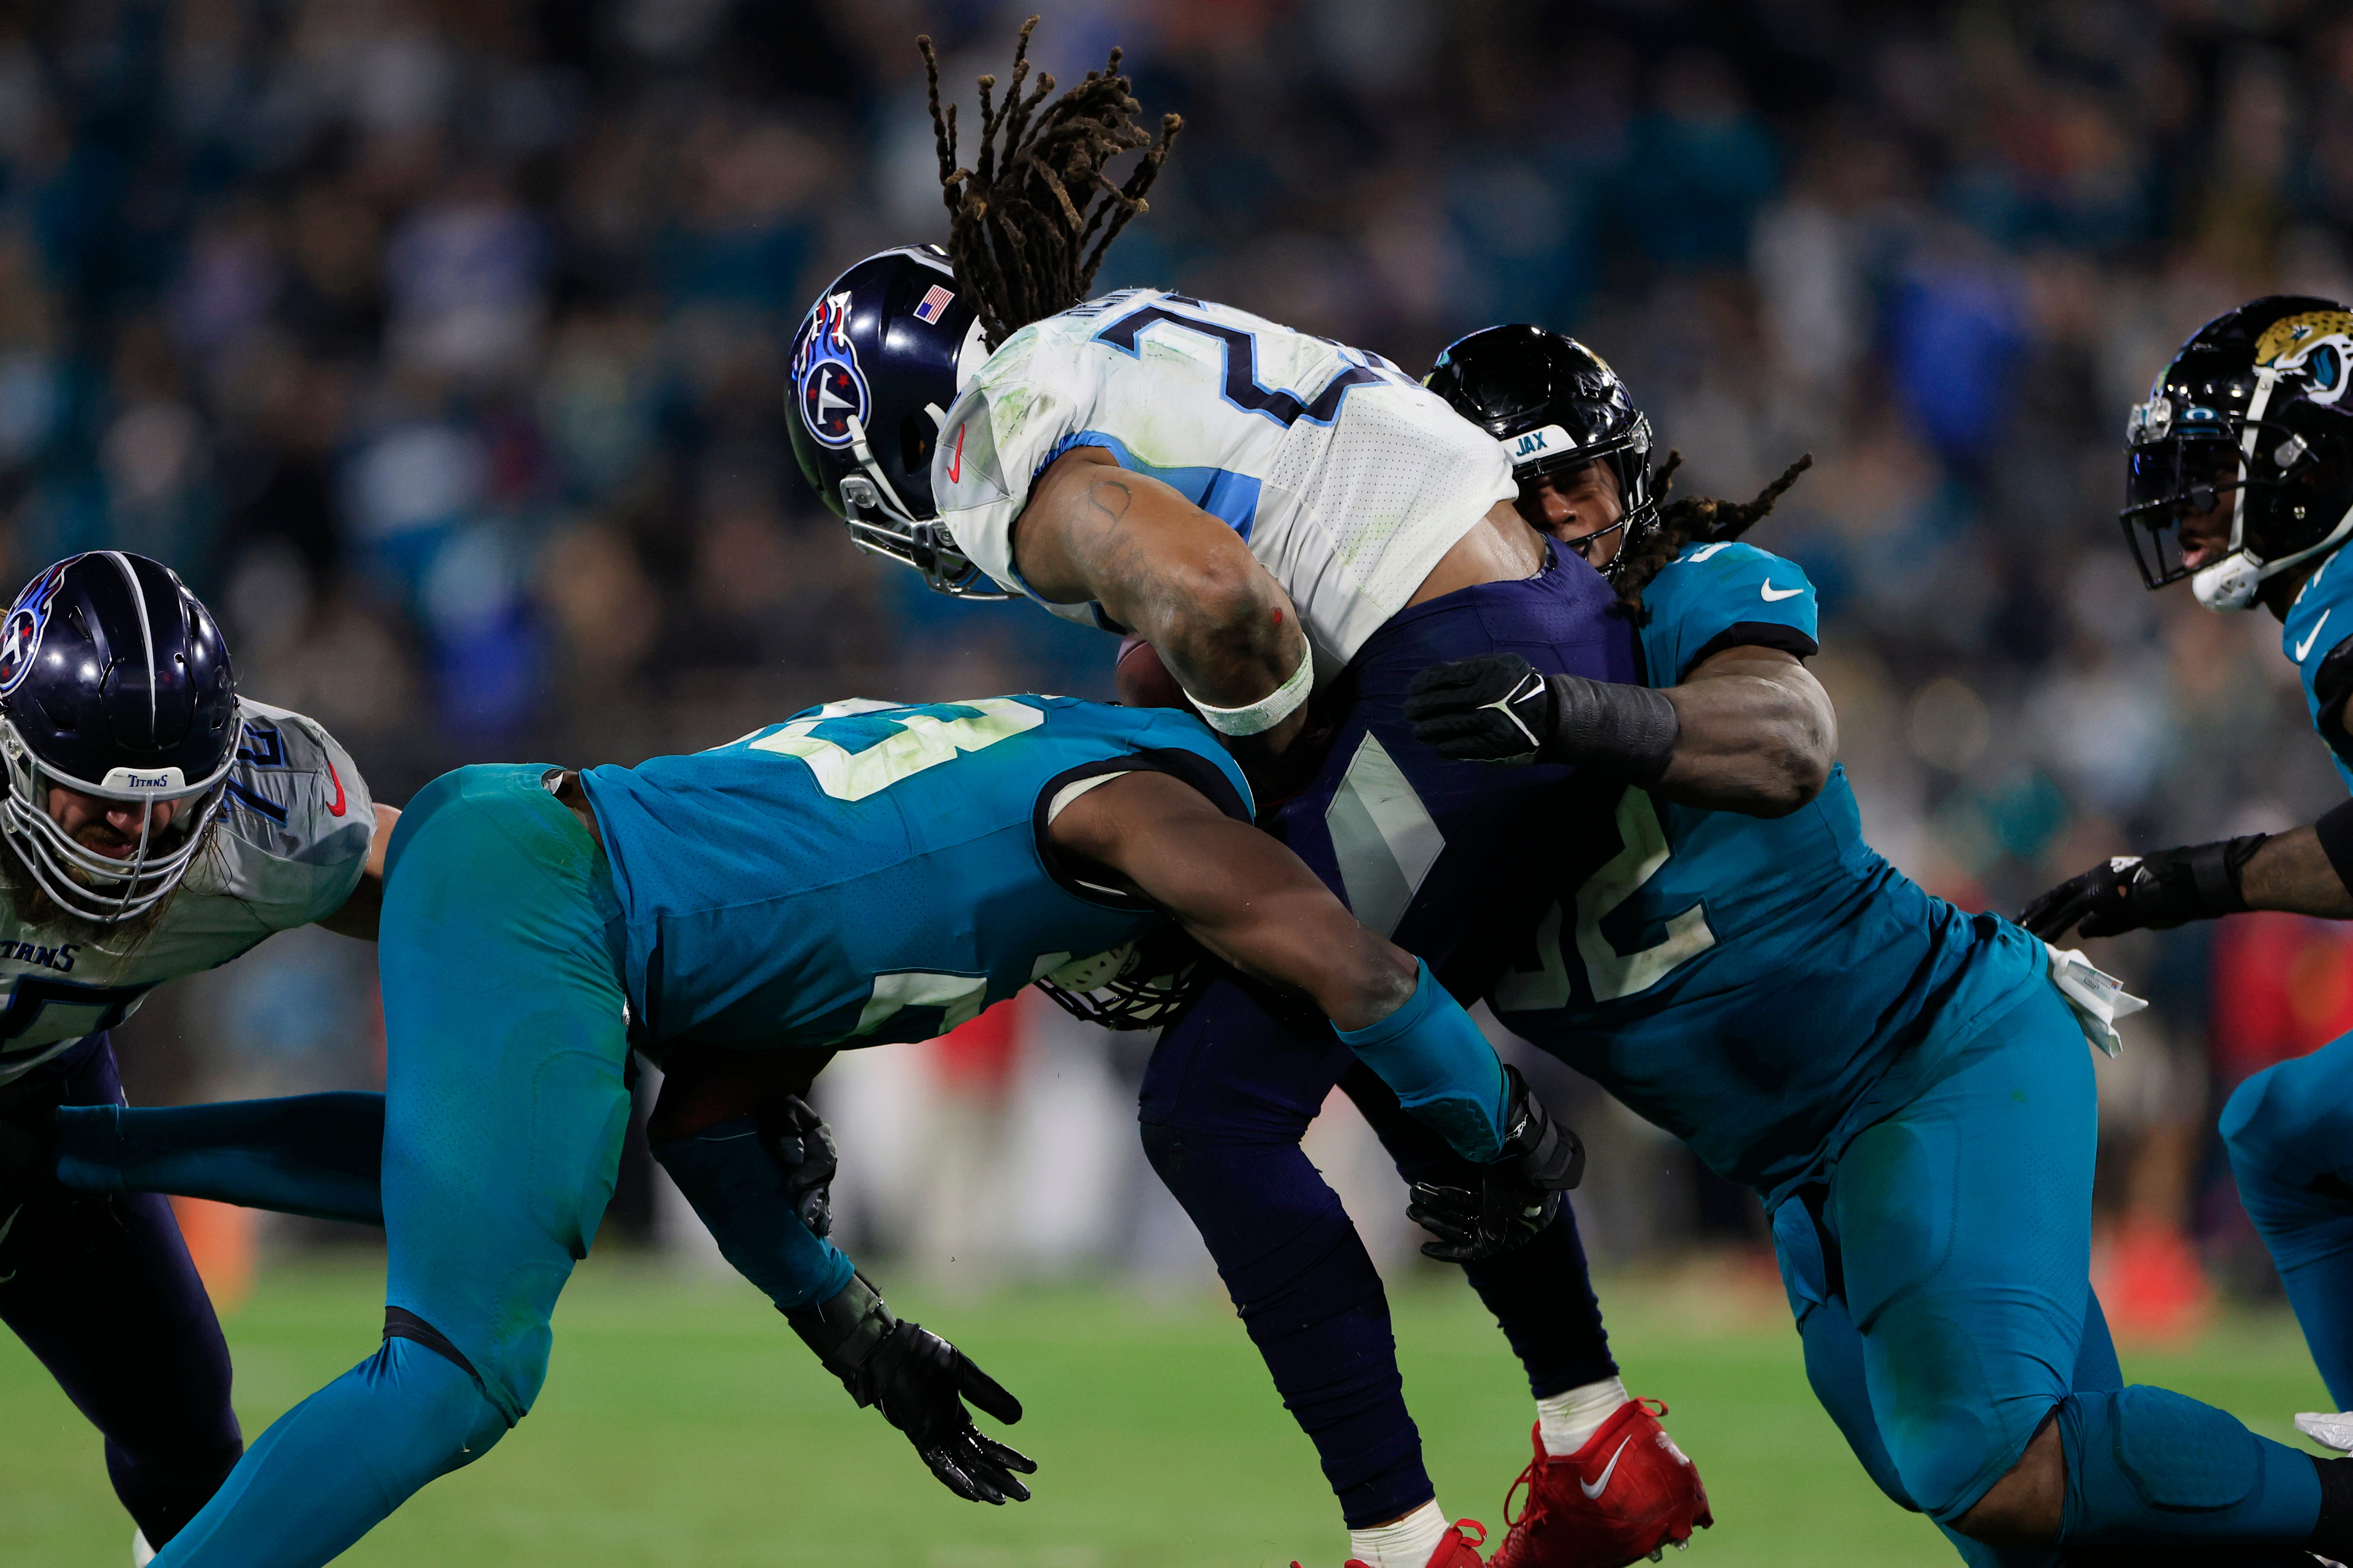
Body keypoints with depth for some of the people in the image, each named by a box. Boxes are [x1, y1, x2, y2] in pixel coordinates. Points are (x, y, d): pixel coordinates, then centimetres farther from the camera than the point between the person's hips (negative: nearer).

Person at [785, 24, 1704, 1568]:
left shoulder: (1021, 474, -8)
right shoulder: (1107, 348, 22)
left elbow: (1221, 605, -25)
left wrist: (1282, 759, -7)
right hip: (1570, 619, 10)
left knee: (1215, 1108, -3)